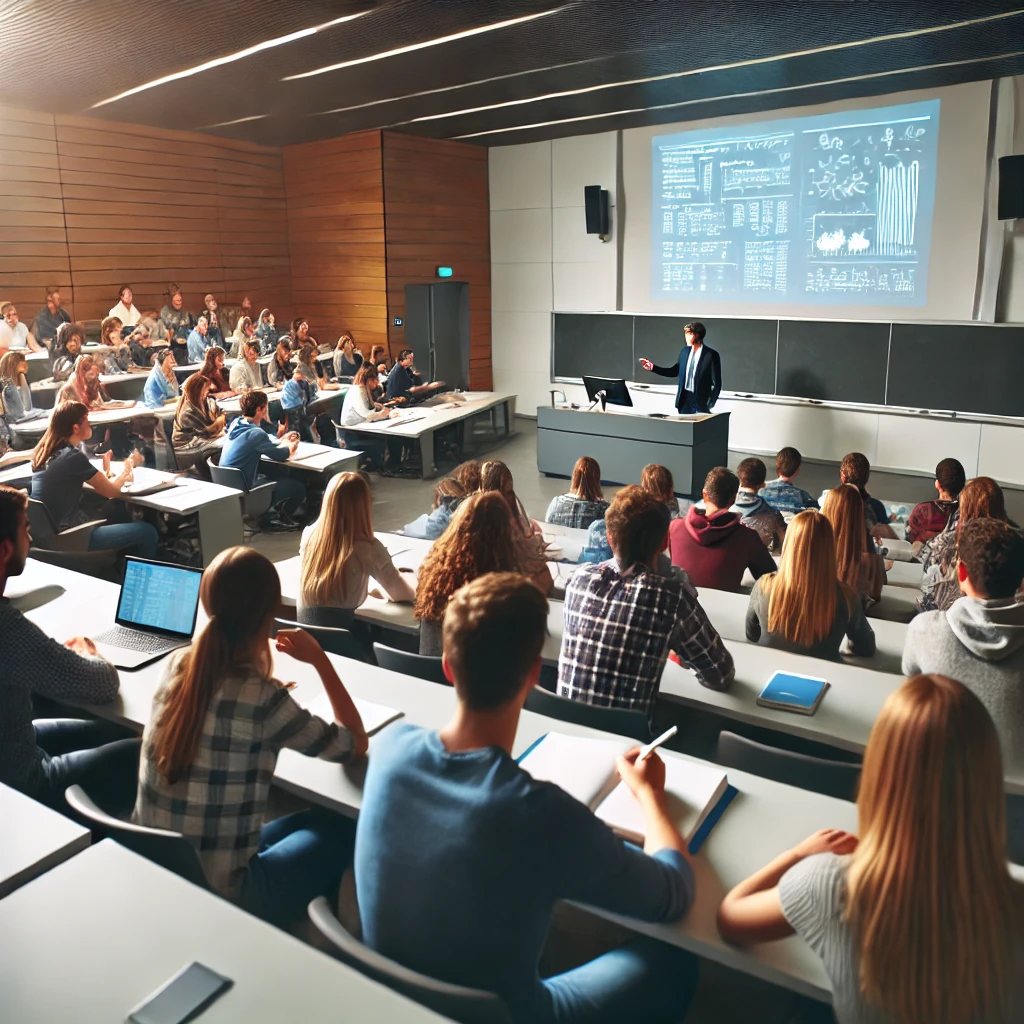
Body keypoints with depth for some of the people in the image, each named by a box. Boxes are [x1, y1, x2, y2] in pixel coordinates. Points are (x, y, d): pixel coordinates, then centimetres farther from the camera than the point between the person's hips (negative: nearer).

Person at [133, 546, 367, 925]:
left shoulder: (177, 665, -6)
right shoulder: (263, 700, -24)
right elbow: (356, 744, -7)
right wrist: (319, 659, -5)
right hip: (217, 895, -6)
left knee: (300, 821, 27)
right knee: (335, 830, 17)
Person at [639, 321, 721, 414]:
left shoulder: (711, 355, -11)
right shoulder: (685, 350, 7)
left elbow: (717, 383, -9)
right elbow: (674, 371, 16)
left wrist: (710, 405, -14)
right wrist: (652, 367, 7)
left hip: (700, 402, -6)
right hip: (684, 398, 6)